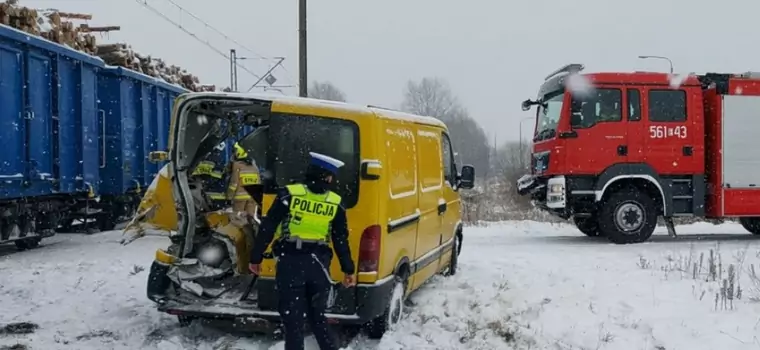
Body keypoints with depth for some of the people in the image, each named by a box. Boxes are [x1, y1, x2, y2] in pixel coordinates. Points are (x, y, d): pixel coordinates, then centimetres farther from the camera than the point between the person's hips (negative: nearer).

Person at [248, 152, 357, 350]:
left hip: (290, 262, -3)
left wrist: (256, 258, 3)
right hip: (318, 263, 3)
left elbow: (267, 228, -6)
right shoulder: (335, 204, 1)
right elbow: (341, 241, 6)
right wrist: (348, 270, 16)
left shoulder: (289, 195, -7)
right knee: (317, 314, 19)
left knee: (292, 316, 4)